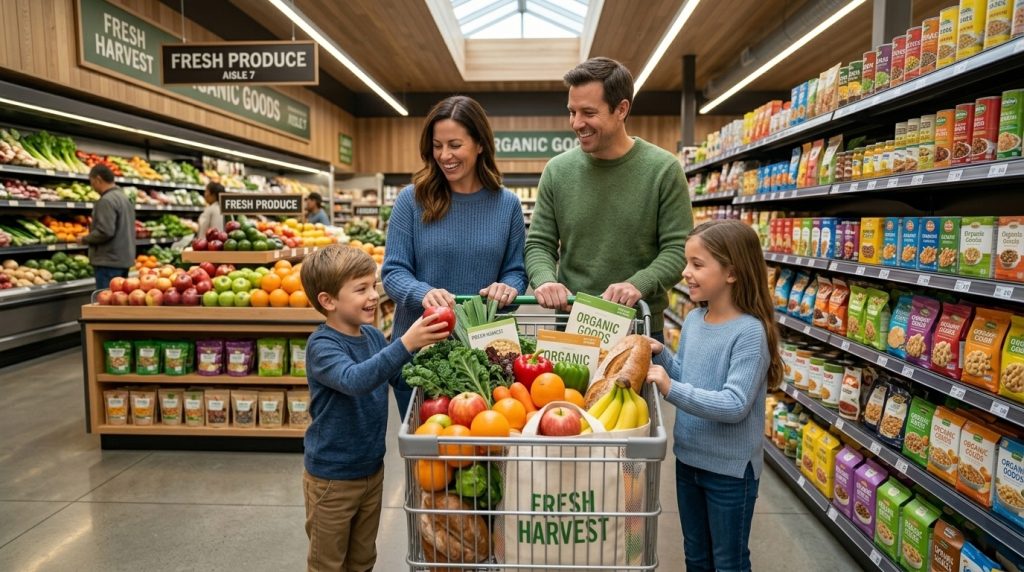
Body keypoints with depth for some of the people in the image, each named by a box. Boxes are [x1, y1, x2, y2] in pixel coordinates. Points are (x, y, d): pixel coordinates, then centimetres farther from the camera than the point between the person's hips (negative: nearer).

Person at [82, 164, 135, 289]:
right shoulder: (124, 197, 14)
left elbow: (105, 232, -22)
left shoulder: (107, 200, -15)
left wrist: (85, 239, -6)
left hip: (110, 261, -9)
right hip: (124, 259, 9)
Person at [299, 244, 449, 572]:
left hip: (372, 469, 6)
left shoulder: (373, 336, -3)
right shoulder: (322, 346, -22)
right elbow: (355, 379, -40)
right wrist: (406, 344, -50)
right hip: (331, 477, -6)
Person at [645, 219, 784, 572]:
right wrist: (661, 355, -8)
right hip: (688, 457, 7)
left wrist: (672, 390, -35)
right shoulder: (693, 320, -1)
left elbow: (734, 405, -28)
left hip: (730, 468, -6)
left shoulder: (750, 332, -22)